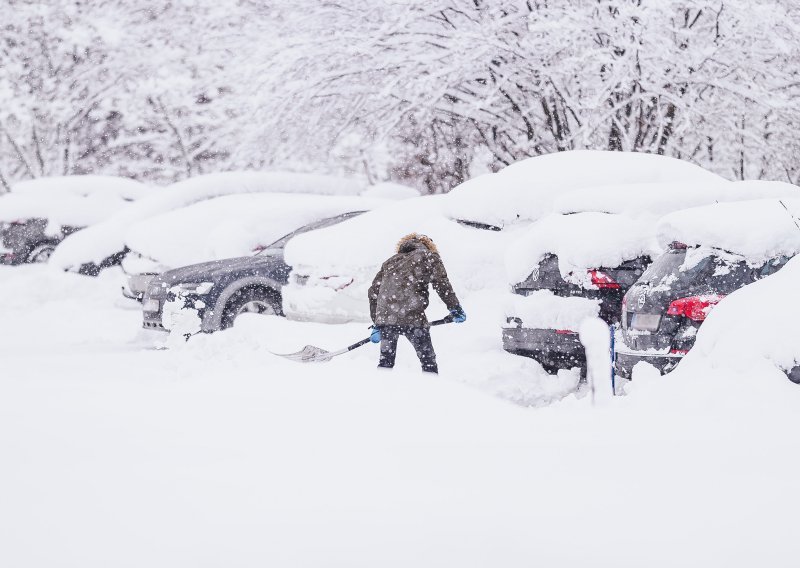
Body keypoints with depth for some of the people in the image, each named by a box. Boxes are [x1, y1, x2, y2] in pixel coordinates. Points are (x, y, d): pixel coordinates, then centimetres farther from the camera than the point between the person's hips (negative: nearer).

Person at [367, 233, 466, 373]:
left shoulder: (390, 261, 27)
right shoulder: (429, 256, 14)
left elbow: (374, 291, 23)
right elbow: (441, 283, -2)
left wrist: (376, 324, 23)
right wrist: (455, 308, 4)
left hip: (385, 316, 4)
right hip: (412, 317, -4)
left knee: (386, 361, 15)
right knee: (428, 360, 5)